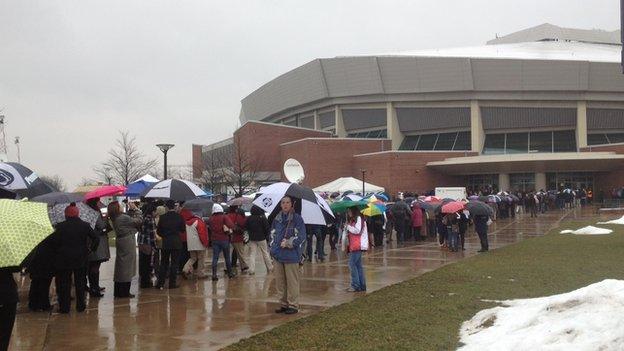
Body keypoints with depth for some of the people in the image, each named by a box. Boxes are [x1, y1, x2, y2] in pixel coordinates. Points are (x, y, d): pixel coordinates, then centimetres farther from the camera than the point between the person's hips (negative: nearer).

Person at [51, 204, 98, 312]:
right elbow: (96, 238, -3)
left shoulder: (60, 227, -9)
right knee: (80, 283, 12)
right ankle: (80, 305, 17)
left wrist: (57, 252, 6)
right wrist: (92, 249, 9)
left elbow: (54, 242, -9)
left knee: (64, 284, 6)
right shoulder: (85, 225, -2)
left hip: (64, 259, -2)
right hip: (81, 259, 2)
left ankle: (64, 307, 8)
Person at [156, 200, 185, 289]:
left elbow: (158, 231, -1)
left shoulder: (162, 217, -7)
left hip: (165, 243, 1)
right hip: (176, 243, -1)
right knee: (174, 263, 5)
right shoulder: (179, 217, -8)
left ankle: (160, 283, 9)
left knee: (164, 264, 11)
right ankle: (172, 283, 5)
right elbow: (183, 229, 1)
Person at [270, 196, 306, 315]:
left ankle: (293, 305, 8)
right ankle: (283, 304, 20)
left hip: (291, 255, -6)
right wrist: (273, 248, 9)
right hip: (278, 255, 6)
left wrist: (288, 243, -13)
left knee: (292, 281, -1)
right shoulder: (277, 219, 12)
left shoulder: (297, 219, -5)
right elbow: (272, 234, 21)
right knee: (280, 281, 9)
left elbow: (301, 236, -8)